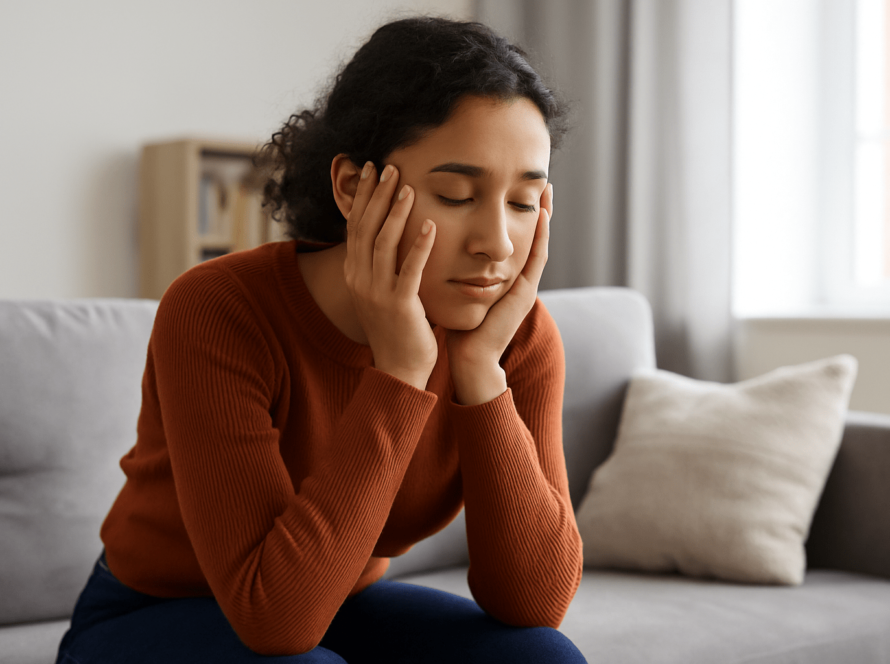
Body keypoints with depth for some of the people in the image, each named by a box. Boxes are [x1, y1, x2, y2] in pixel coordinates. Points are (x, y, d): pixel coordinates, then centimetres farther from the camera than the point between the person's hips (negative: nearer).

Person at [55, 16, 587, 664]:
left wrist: (480, 369, -31)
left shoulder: (518, 334, -16)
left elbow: (535, 601, -21)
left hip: (341, 610, 4)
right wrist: (398, 370, -38)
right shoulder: (217, 312, -29)